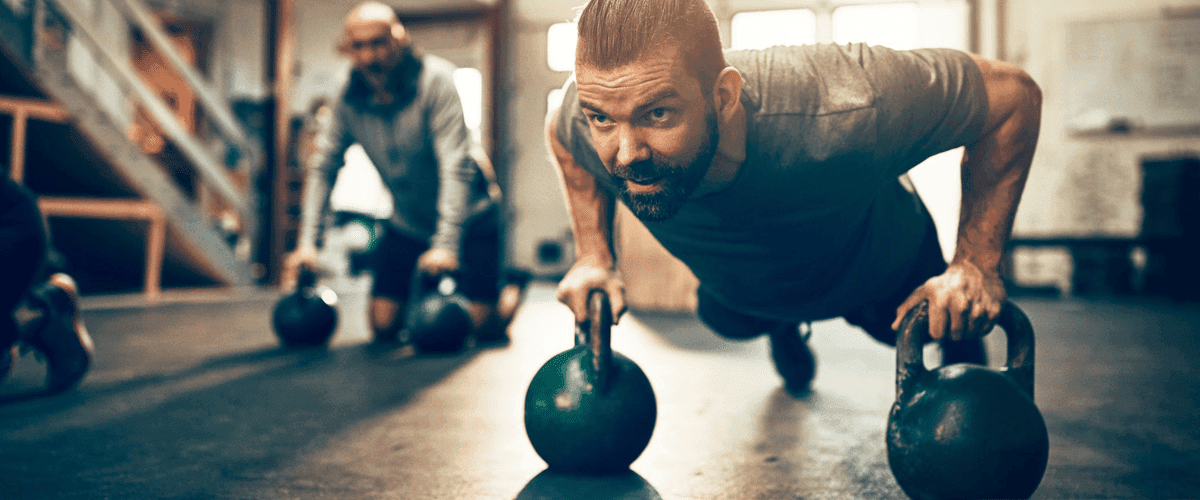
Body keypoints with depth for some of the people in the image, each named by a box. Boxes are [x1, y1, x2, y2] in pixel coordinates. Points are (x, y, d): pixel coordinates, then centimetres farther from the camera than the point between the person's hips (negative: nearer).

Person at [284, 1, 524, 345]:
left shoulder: (434, 78, -23)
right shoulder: (351, 99, -8)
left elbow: (456, 165, -29)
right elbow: (322, 167, -3)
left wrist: (446, 244, -36)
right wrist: (307, 242, -13)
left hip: (469, 216, -4)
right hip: (408, 223, 4)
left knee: (482, 327, -12)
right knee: (384, 325, -4)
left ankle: (513, 291, 23)